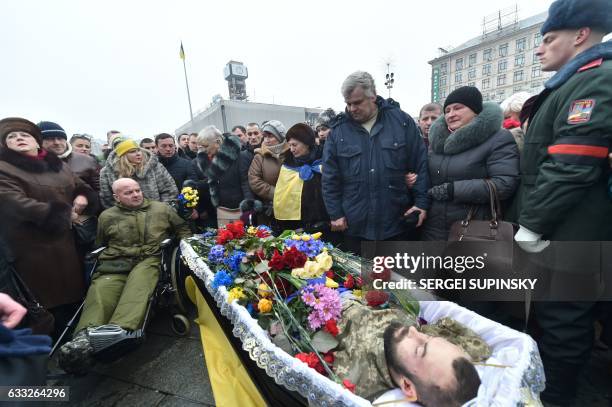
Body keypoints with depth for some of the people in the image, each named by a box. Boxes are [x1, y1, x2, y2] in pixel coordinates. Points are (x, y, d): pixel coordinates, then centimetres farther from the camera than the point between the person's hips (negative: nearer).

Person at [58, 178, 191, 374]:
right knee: (101, 288, -31)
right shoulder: (107, 216, 21)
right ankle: (85, 336, -53)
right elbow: (100, 246, 32)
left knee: (137, 283, -36)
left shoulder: (162, 209, 16)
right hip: (116, 263, 2)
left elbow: (183, 229, 23)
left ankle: (120, 331, -57)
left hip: (149, 260, -2)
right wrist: (103, 262, 15)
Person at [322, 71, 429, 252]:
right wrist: (335, 213, -1)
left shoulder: (401, 121, 0)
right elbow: (330, 177, 1)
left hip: (397, 223, 0)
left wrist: (422, 202, -4)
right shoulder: (338, 129, 0)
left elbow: (421, 164, 2)